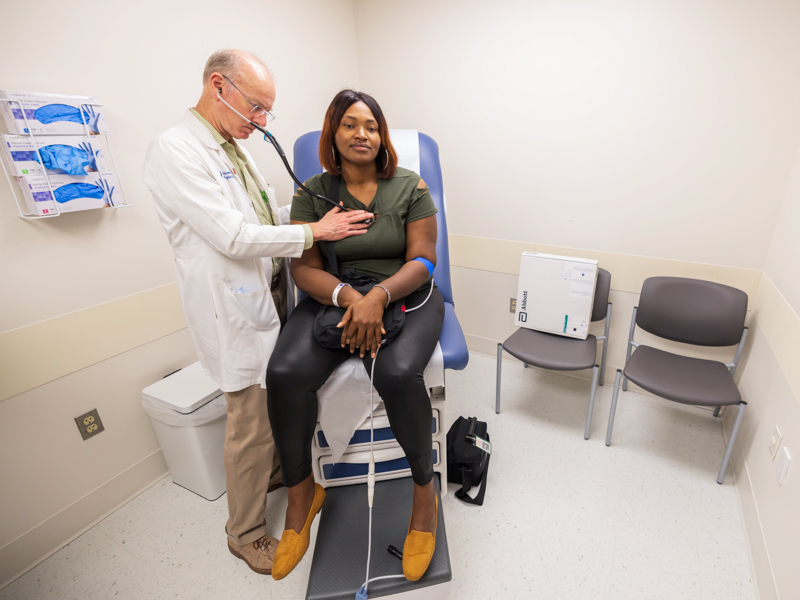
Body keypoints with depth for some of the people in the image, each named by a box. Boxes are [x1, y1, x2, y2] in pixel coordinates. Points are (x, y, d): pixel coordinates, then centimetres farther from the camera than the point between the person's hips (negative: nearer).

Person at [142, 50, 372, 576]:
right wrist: (315, 231, -18)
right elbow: (233, 236, -23)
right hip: (236, 309, -8)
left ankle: (276, 471, 49)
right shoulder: (175, 150, -16)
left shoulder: (234, 148, 13)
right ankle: (246, 533, 29)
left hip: (271, 296, 9)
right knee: (251, 423, 4)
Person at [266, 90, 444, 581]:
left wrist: (378, 296, -22)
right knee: (285, 373, -25)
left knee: (398, 373, -33)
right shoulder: (311, 193, 6)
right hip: (334, 298, 2)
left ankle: (424, 488, -2)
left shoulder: (410, 187, 3)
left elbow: (422, 260, -4)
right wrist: (347, 296, -22)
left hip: (405, 296, -1)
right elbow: (304, 268, -1)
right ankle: (301, 493, 4)